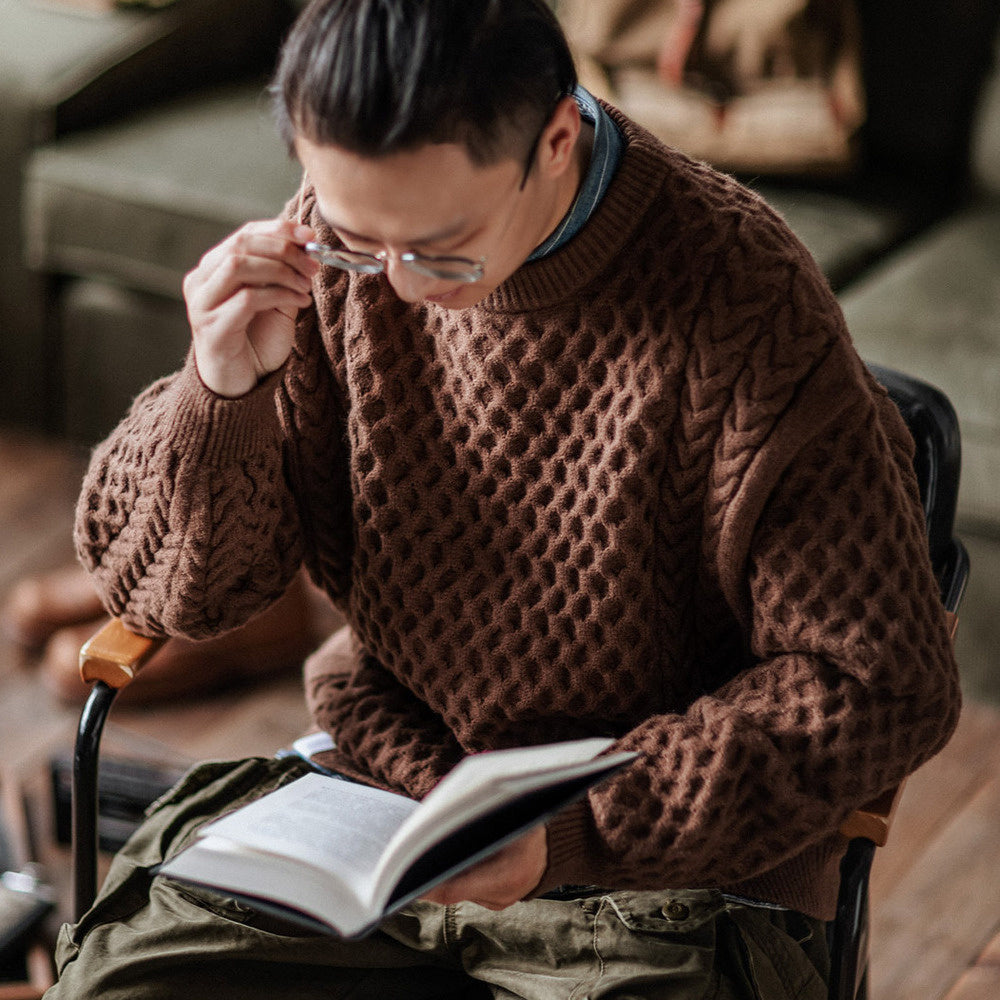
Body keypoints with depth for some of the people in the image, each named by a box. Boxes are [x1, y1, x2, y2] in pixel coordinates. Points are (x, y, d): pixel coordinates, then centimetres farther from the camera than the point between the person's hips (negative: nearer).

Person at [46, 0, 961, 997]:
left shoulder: (741, 309, -21)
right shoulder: (342, 247, -7)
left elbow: (881, 687, -15)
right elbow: (161, 580, 1)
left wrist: (572, 830, -24)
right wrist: (220, 389, -20)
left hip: (656, 870, -3)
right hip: (367, 788, 4)